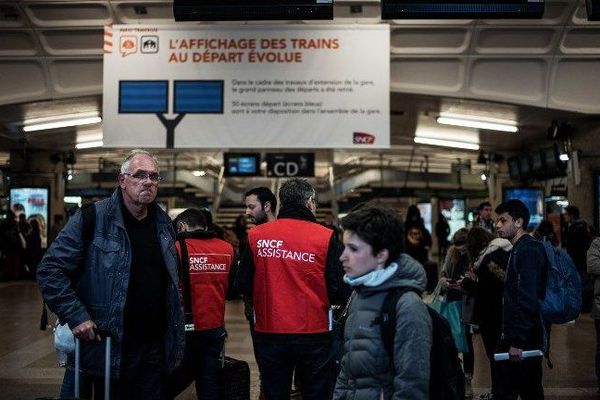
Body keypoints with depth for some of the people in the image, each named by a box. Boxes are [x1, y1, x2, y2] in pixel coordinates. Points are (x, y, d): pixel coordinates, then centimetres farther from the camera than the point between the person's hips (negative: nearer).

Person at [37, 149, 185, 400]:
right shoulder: (91, 219, -8)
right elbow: (50, 270, -9)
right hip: (110, 347, -5)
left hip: (156, 348, 5)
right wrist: (76, 316, -17)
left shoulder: (164, 224, 10)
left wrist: (176, 338, 15)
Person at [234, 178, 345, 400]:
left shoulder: (256, 235, -3)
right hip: (314, 333, -2)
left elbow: (243, 286, 0)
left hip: (268, 333, 2)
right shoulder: (325, 236, -9)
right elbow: (337, 290, -10)